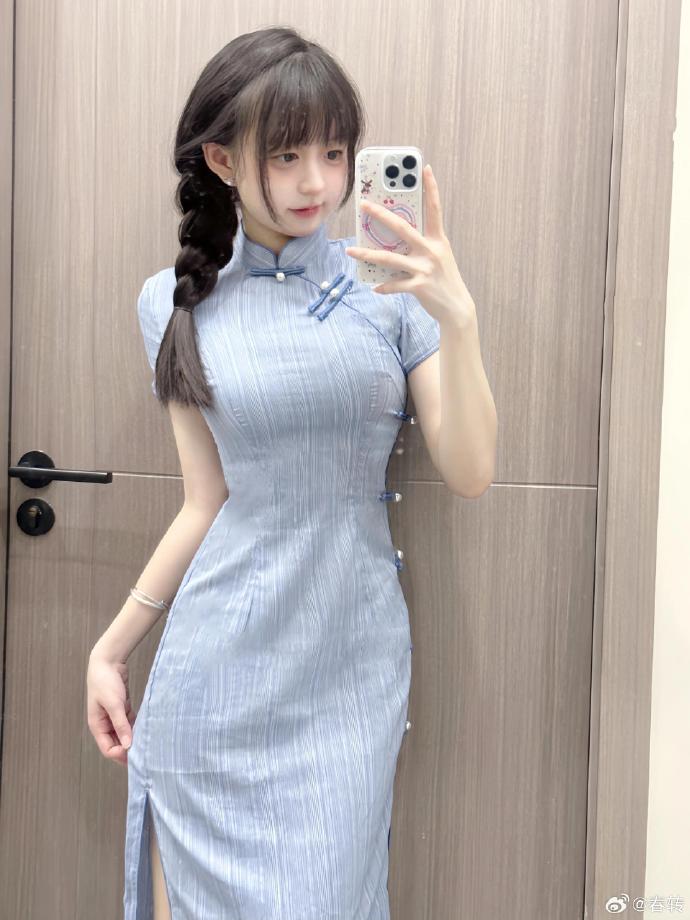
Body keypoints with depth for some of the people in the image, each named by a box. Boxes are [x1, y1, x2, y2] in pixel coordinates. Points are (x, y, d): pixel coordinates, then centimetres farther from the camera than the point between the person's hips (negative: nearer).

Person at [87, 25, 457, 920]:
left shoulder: (390, 284, -1)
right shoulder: (177, 303, 1)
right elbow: (210, 502, 5)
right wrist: (111, 645, 7)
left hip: (352, 667, 0)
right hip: (219, 672, 1)